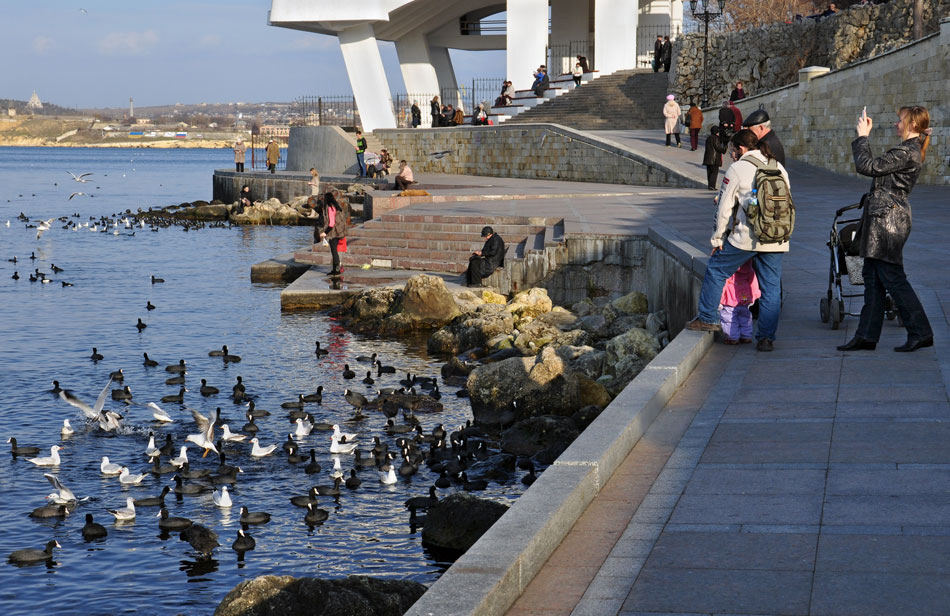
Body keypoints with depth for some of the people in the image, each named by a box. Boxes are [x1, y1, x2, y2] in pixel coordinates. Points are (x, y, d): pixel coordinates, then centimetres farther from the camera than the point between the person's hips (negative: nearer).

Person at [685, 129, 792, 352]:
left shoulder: (737, 169, -3)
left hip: (746, 238, -5)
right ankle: (766, 337, 7)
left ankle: (706, 318, 20)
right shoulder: (779, 169, 13)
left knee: (715, 269, 15)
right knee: (771, 288, 8)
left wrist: (717, 239, 7)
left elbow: (724, 208, -2)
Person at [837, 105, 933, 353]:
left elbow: (867, 167, -19)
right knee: (872, 277, 10)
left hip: (888, 220, -10)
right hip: (884, 220, 10)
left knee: (892, 278, -5)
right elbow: (876, 166, 20)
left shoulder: (906, 152, -17)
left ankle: (920, 332, 1)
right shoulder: (911, 150, 15)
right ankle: (866, 336, 13)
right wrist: (864, 138, 18)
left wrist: (862, 137, -7)